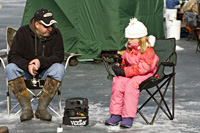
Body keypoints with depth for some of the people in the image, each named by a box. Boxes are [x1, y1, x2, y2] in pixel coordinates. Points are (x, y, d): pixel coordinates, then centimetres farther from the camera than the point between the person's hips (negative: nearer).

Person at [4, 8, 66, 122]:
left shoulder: (55, 34, -8)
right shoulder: (23, 32, -11)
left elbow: (59, 56, -13)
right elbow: (12, 56, -13)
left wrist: (41, 61, -31)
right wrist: (27, 65, -33)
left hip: (45, 72, 0)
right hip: (25, 72, 0)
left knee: (59, 69, -32)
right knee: (10, 68, -31)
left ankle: (42, 107, -31)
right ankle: (26, 108, -32)